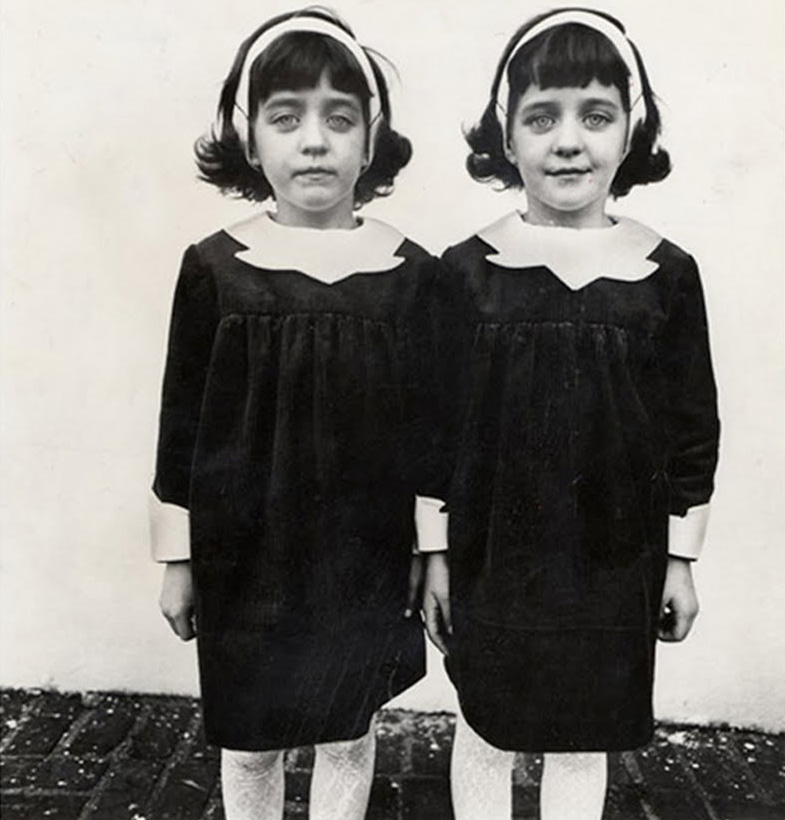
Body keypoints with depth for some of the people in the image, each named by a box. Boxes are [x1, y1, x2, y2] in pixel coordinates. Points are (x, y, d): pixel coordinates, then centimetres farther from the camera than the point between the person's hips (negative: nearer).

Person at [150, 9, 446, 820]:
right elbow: (181, 420, -2)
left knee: (347, 732, 19)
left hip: (364, 556, 1)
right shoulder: (212, 266, -7)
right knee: (247, 741, 17)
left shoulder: (411, 272, -6)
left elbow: (431, 423, 0)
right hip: (244, 555, 0)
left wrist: (433, 553, 2)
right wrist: (177, 558, 2)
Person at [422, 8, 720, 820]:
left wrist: (680, 557, 5)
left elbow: (693, 427, 2)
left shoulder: (667, 272, -5)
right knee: (484, 730, 17)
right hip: (491, 558, 0)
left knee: (584, 739, 19)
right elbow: (433, 423, -3)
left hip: (613, 564, 1)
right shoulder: (467, 268, -8)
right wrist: (435, 552, 0)